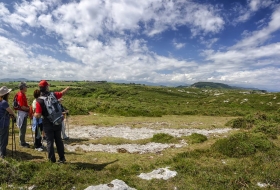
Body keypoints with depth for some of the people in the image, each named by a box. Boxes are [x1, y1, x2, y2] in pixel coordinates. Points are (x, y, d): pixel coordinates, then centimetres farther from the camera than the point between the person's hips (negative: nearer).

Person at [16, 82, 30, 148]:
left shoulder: (22, 94, 10)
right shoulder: (21, 95, -19)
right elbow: (22, 107, -22)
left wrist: (28, 107, 5)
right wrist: (29, 109, -10)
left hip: (24, 113, 10)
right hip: (22, 113, -10)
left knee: (23, 128, 17)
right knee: (22, 129, 1)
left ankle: (22, 141, 27)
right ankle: (22, 143, 12)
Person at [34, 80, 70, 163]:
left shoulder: (39, 100, -13)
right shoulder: (53, 95, -5)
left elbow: (38, 115, -16)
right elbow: (62, 93, 16)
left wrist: (34, 114, 7)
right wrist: (67, 88, 34)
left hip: (48, 124, -3)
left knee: (50, 141, 9)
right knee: (59, 140, 15)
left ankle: (52, 160, 16)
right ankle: (62, 158, 23)